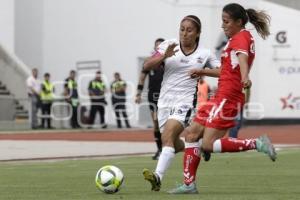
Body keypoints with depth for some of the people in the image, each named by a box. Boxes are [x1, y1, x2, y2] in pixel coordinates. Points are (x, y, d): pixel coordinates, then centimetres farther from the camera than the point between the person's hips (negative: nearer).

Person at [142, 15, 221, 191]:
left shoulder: (205, 54, 0)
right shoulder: (169, 46, 1)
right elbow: (147, 66, -6)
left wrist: (204, 71, -14)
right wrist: (164, 55, -24)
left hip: (186, 102, -4)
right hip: (165, 102, 4)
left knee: (167, 135, -26)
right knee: (175, 145, 12)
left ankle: (158, 176, -37)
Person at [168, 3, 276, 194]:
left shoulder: (241, 37, -8)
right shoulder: (240, 38, 21)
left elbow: (242, 57, -31)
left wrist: (245, 78, -51)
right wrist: (203, 71, 42)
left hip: (227, 98, -10)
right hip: (222, 97, 10)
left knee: (208, 144, -15)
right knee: (191, 133, 9)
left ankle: (257, 143, -14)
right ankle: (189, 184, 10)